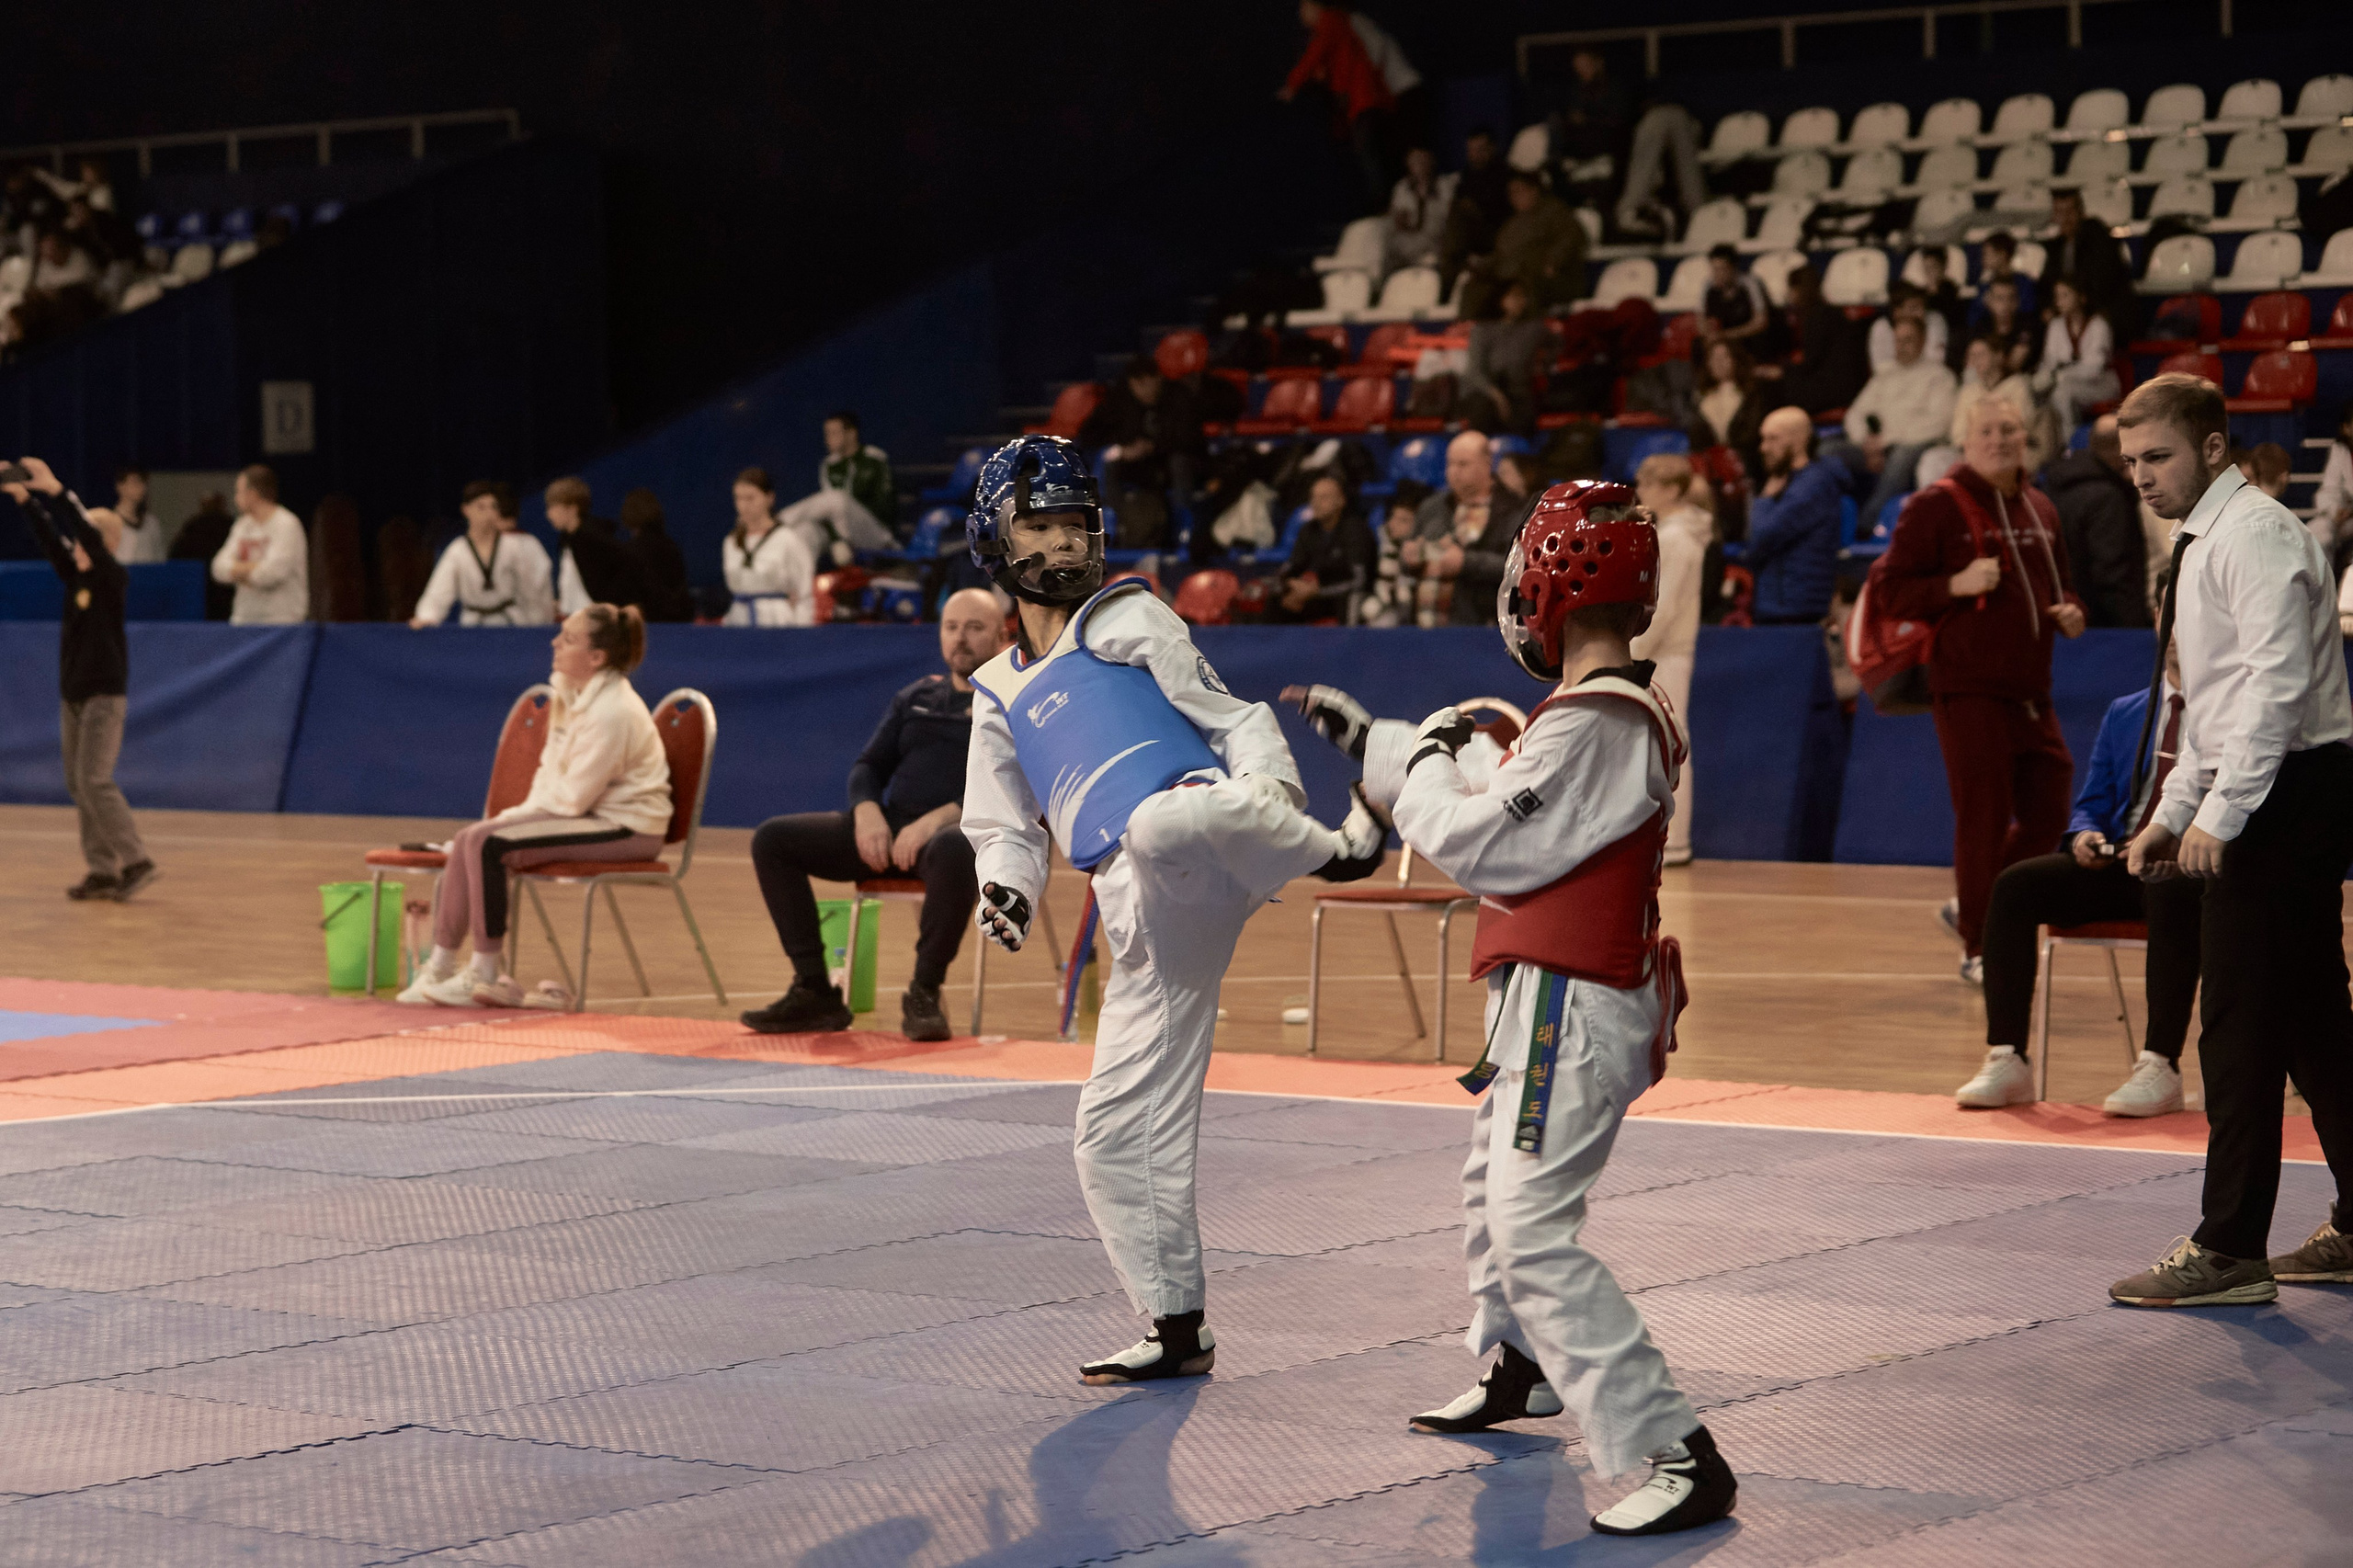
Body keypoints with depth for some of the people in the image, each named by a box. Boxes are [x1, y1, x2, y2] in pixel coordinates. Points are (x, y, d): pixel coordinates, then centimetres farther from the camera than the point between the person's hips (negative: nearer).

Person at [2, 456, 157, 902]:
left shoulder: (114, 578, -11)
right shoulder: (74, 576, 8)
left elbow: (88, 536, -24)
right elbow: (49, 539, 3)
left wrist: (57, 492, -29)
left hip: (105, 694, -8)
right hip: (72, 694, 8)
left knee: (94, 782, -13)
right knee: (78, 786, 6)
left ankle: (136, 861, -7)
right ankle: (103, 871, 9)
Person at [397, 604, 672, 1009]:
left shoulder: (612, 713, -23)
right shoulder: (569, 691, 7)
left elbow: (573, 797, -20)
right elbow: (551, 765, 15)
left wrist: (524, 811, -7)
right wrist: (526, 810, 0)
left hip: (625, 827, -10)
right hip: (588, 814, 10)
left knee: (489, 843, -23)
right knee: (469, 838, -2)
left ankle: (484, 973, -13)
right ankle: (442, 964, 1)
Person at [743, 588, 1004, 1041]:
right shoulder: (916, 697, 22)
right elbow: (868, 766, 22)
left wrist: (938, 819, -23)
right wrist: (867, 812, -3)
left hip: (962, 830, -6)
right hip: (892, 829, 6)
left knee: (952, 849, -43)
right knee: (772, 838, -8)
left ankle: (925, 993, -28)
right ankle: (814, 991, -8)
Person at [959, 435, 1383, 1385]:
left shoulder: (1130, 620, 15)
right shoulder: (999, 694, 27)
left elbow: (1234, 720, 9)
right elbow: (1003, 828, 29)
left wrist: (1273, 799, -11)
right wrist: (1006, 889, 5)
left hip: (1204, 815, -5)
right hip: (1144, 912, 5)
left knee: (1162, 824, -43)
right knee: (1117, 1129, 4)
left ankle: (1339, 849, -20)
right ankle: (1177, 1329, 16)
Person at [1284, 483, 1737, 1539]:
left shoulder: (1593, 727, -22)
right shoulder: (1622, 711, 10)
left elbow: (1480, 843, -21)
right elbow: (1502, 793, 24)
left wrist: (1424, 762, -2)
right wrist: (1365, 735, 30)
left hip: (1569, 1009, -11)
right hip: (1562, 1001, 11)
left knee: (1534, 1235, -17)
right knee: (1492, 1192, 30)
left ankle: (1677, 1458, -21)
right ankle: (1515, 1370, 54)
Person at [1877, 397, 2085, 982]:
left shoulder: (2040, 511, 16)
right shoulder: (1935, 507, -4)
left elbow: (2060, 582, 30)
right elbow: (1894, 592, -7)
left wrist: (2069, 611, 8)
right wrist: (1957, 586, -20)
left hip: (2032, 692, 7)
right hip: (1969, 690, -7)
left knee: (2046, 816, 7)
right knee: (1983, 818, -4)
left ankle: (1968, 907, 28)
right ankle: (1979, 948, 8)